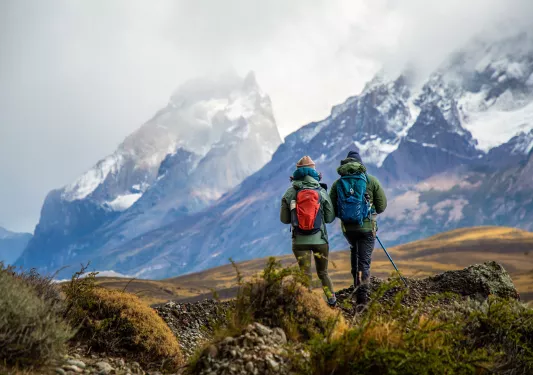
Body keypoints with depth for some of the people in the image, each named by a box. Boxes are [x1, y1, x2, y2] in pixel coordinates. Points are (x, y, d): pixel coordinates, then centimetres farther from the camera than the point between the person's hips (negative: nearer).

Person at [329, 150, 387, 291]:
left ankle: (356, 282, 30)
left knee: (354, 249, 30)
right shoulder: (371, 180, -3)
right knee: (364, 261, 3)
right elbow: (382, 205, -1)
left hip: (347, 227, 3)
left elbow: (332, 210, 0)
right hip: (367, 227, -3)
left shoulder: (337, 183, 0)